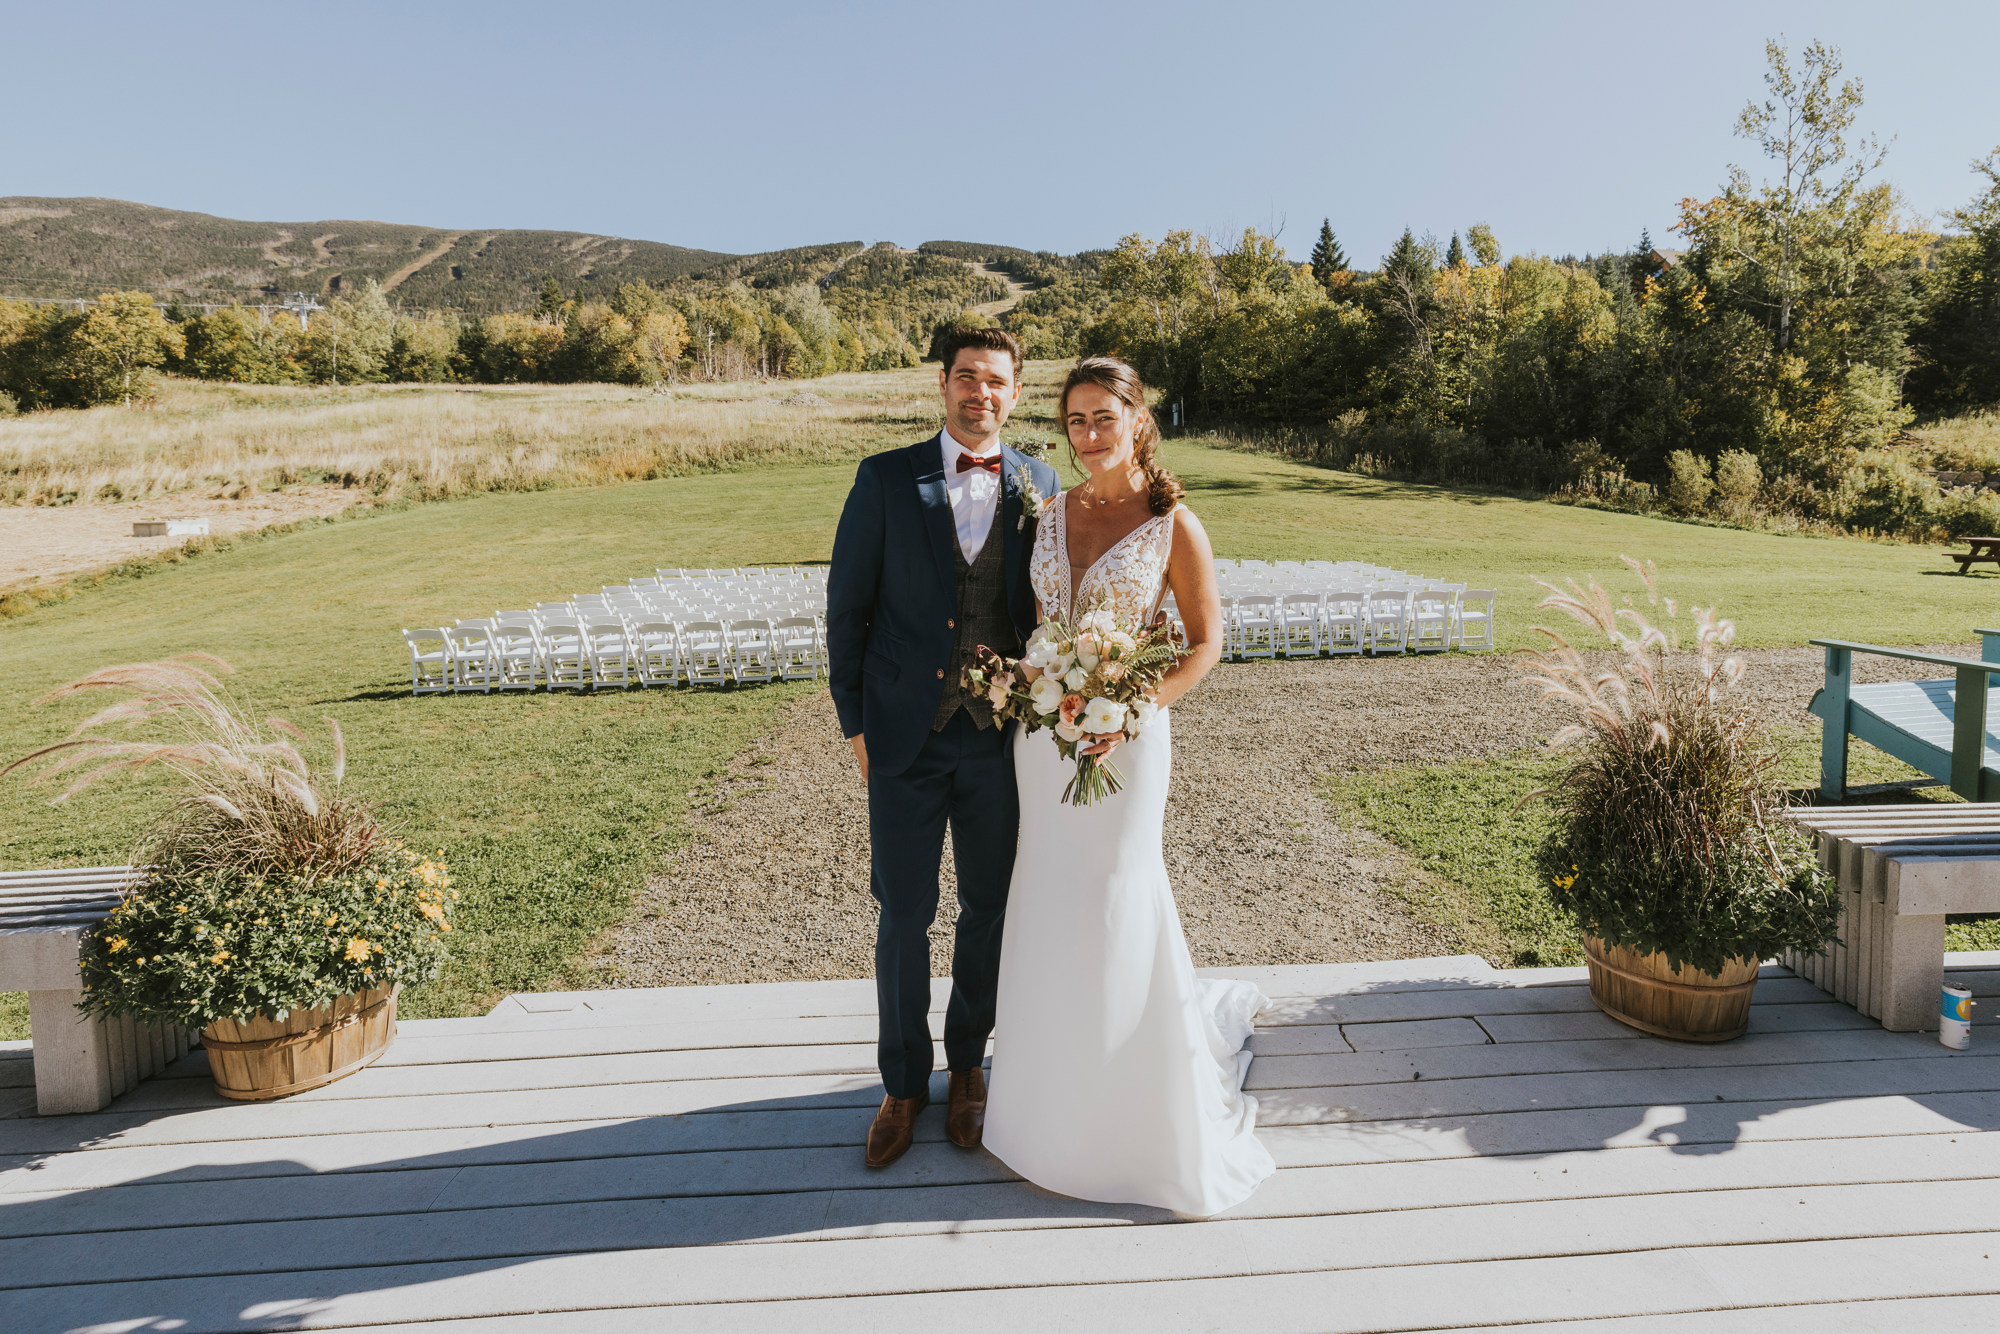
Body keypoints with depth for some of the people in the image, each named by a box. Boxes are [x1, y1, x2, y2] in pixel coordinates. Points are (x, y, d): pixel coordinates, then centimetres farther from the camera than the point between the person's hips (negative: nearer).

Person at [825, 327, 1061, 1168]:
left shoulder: (1040, 486, 2)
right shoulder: (885, 480, -4)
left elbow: (1049, 607, 9)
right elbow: (846, 607, 0)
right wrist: (854, 723, 0)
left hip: (1001, 736, 2)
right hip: (906, 736, -1)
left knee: (989, 909, 13)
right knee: (905, 915, 8)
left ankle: (967, 1065, 36)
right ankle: (903, 1082, 29)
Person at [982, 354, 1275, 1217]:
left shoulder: (1173, 525, -9)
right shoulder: (1051, 514, 6)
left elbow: (1206, 642, -6)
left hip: (1123, 736, -5)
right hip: (1043, 732, 5)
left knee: (1116, 903, 4)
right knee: (1050, 903, 14)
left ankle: (1134, 1114, 26)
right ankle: (1057, 1089, 35)